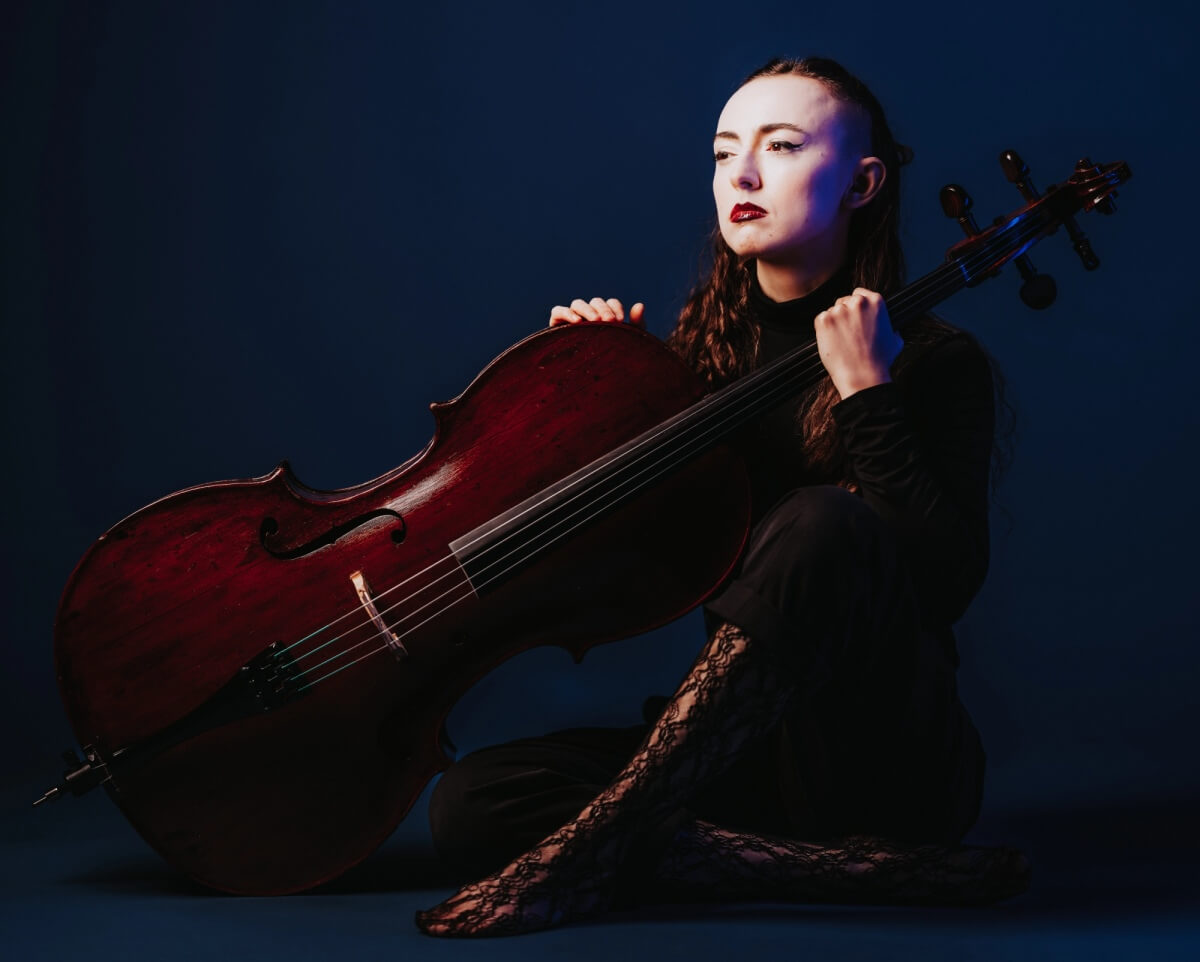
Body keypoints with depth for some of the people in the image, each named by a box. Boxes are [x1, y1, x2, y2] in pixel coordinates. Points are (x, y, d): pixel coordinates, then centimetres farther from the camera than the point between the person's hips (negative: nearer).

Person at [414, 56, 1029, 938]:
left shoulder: (937, 363, -3)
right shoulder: (701, 353, 11)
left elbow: (946, 582, -17)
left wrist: (867, 396, -20)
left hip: (893, 761, -4)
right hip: (748, 756, 5)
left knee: (825, 523, -34)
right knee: (473, 801, -18)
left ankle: (596, 842, -31)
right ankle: (859, 870, -24)